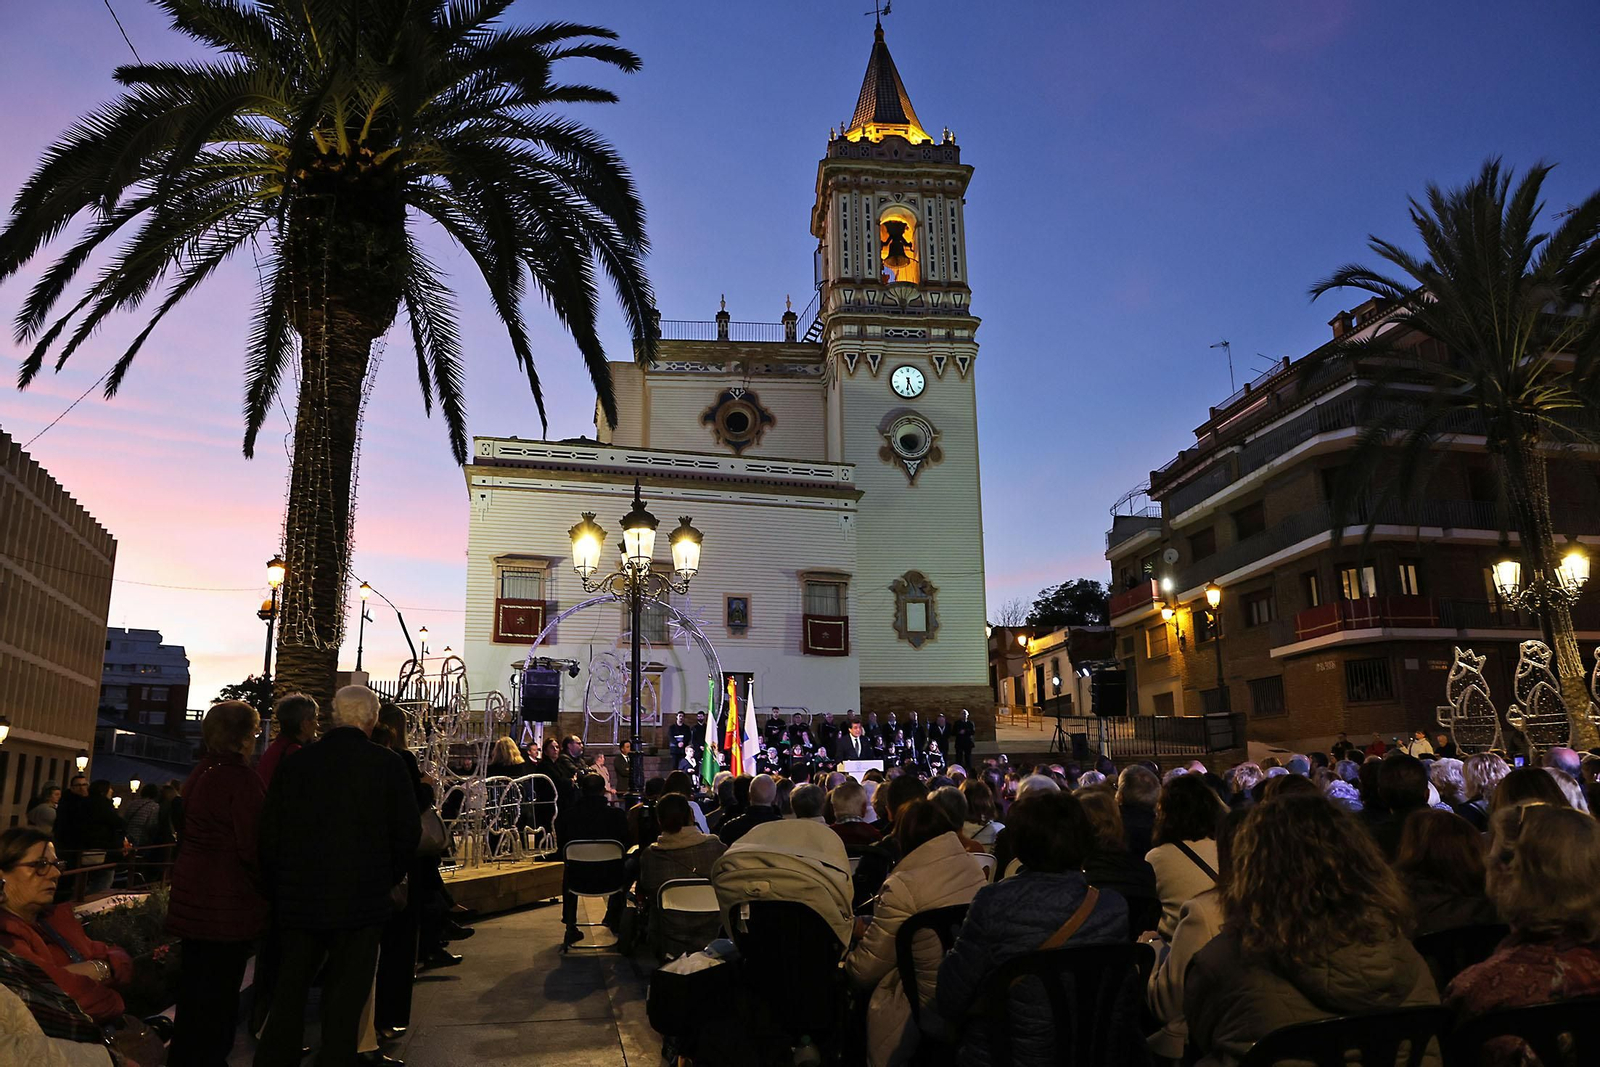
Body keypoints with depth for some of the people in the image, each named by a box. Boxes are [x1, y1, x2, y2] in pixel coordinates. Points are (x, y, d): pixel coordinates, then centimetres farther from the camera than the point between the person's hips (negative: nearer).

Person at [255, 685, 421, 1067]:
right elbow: (408, 832, -6)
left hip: (298, 901, 3)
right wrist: (388, 880, 10)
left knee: (289, 995, 18)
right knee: (345, 1004, 7)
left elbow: (269, 835, 1)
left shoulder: (293, 763, -2)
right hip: (361, 903, -3)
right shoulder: (387, 764, -9)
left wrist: (276, 889, 13)